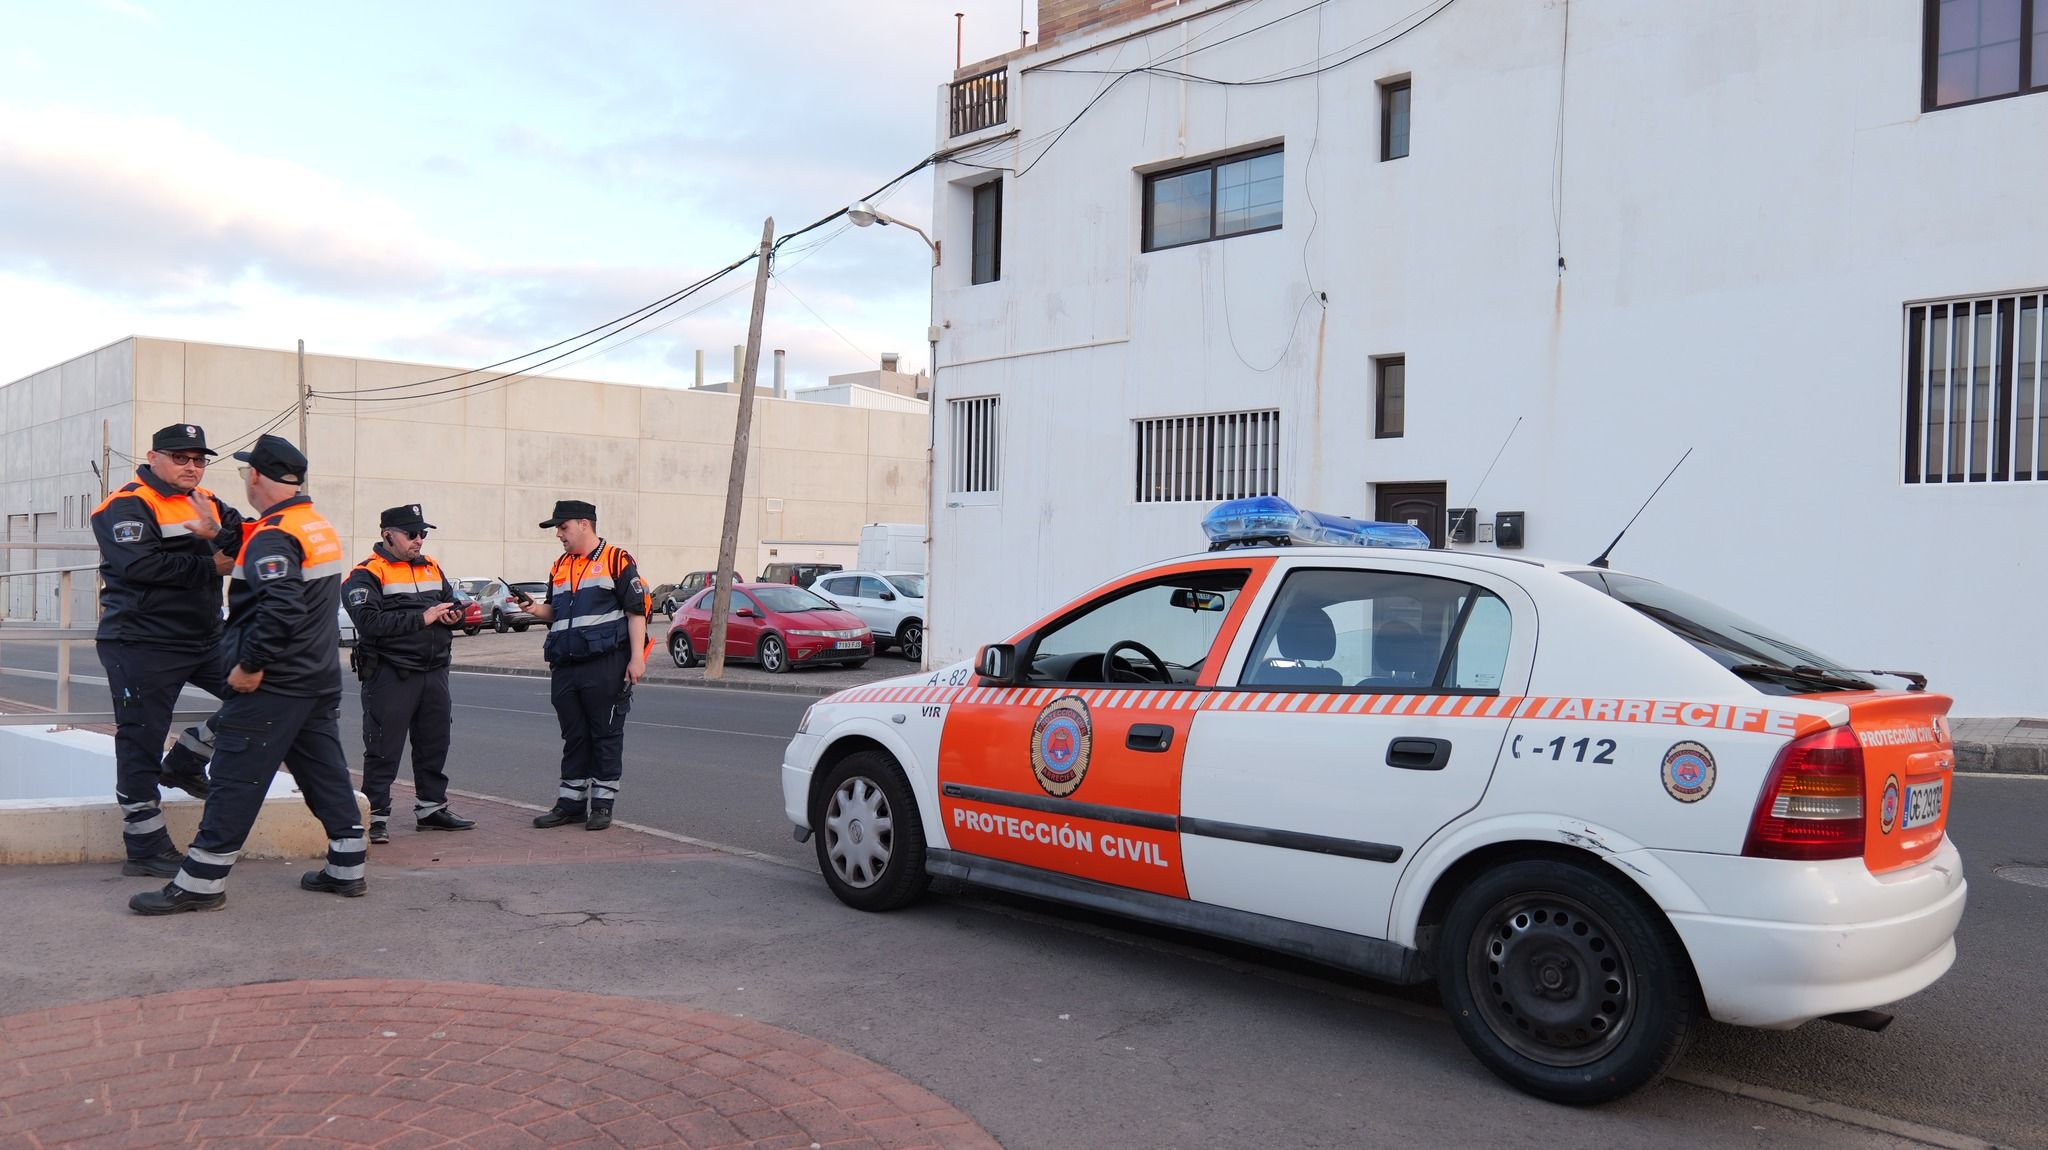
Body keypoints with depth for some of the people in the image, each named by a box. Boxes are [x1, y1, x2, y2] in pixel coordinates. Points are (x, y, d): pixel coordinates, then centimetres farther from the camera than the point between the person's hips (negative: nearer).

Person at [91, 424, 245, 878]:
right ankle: (146, 849, 7)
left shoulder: (208, 503, 13)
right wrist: (211, 567, -15)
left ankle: (186, 765, 18)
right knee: (141, 740, -1)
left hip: (203, 637, 7)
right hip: (141, 644, -7)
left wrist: (219, 533, -21)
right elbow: (141, 565, -24)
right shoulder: (128, 506, -9)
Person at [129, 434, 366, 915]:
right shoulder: (321, 527, 12)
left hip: (271, 685, -9)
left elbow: (280, 607, -29)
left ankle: (201, 882, 2)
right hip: (321, 680, 9)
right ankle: (347, 869, 18)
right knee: (326, 773, 13)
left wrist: (250, 664, -21)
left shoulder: (273, 536, -16)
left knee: (235, 779, -3)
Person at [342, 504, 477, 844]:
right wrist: (422, 618, -21)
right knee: (384, 749, -2)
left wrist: (454, 615, 0)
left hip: (434, 672, 7)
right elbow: (370, 622, -21)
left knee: (435, 742, 14)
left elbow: (452, 604, 25)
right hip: (390, 673, -7)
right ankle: (376, 816, 4)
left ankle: (431, 807, 27)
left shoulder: (431, 568, 16)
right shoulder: (367, 574, -7)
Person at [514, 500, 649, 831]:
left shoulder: (616, 560, -3)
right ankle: (571, 802, 20)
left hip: (605, 666, -6)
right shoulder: (559, 567, 18)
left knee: (606, 736, 2)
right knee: (574, 737, 12)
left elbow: (636, 610, -6)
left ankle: (602, 804, 10)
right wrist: (536, 609, 2)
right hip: (565, 668, 6)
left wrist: (637, 657, -13)